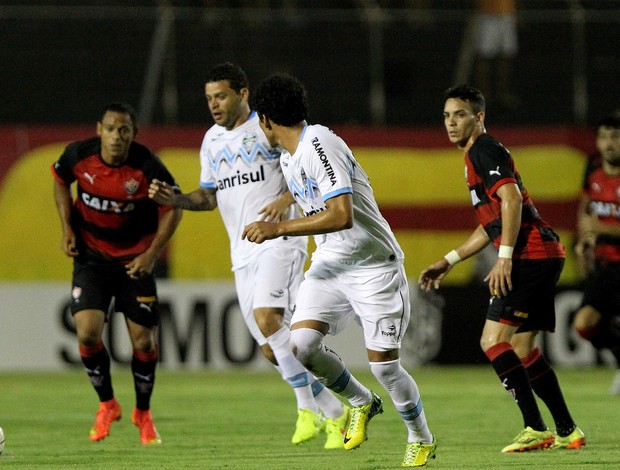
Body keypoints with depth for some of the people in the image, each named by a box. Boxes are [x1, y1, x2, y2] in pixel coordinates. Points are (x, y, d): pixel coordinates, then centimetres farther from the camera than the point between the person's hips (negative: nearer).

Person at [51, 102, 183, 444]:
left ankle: (143, 412, 25)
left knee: (144, 340, 0)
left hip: (135, 258, -1)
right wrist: (67, 230, -1)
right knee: (87, 332, -14)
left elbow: (173, 207, -6)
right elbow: (60, 181, 8)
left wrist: (152, 254, -13)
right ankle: (107, 405, 10)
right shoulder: (78, 156, -15)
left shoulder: (147, 166, -20)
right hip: (90, 254, 1)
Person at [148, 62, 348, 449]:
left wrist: (287, 199, -23)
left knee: (267, 318, -27)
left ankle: (309, 409, -18)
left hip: (280, 240, -7)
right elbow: (209, 196, 24)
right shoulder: (213, 140, 17)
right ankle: (334, 413, 15)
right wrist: (175, 199, 6)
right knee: (273, 349, 2)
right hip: (243, 252, 7)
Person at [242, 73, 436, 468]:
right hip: (329, 264, 8)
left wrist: (280, 228, -28)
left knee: (383, 364, -7)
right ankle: (362, 403, 13)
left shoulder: (320, 145, -22)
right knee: (302, 344, -13)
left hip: (374, 265, -8)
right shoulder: (288, 158, 8)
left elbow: (341, 215, -32)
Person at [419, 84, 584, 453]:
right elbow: (492, 225, 32)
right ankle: (567, 431, 15)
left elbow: (511, 199, -21)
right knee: (522, 349, 13)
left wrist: (504, 258, -27)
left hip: (532, 254, -11)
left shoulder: (486, 151, -7)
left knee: (494, 340, -16)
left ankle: (535, 429, -19)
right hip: (543, 256, 11)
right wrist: (449, 261, 32)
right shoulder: (476, 155, 25)